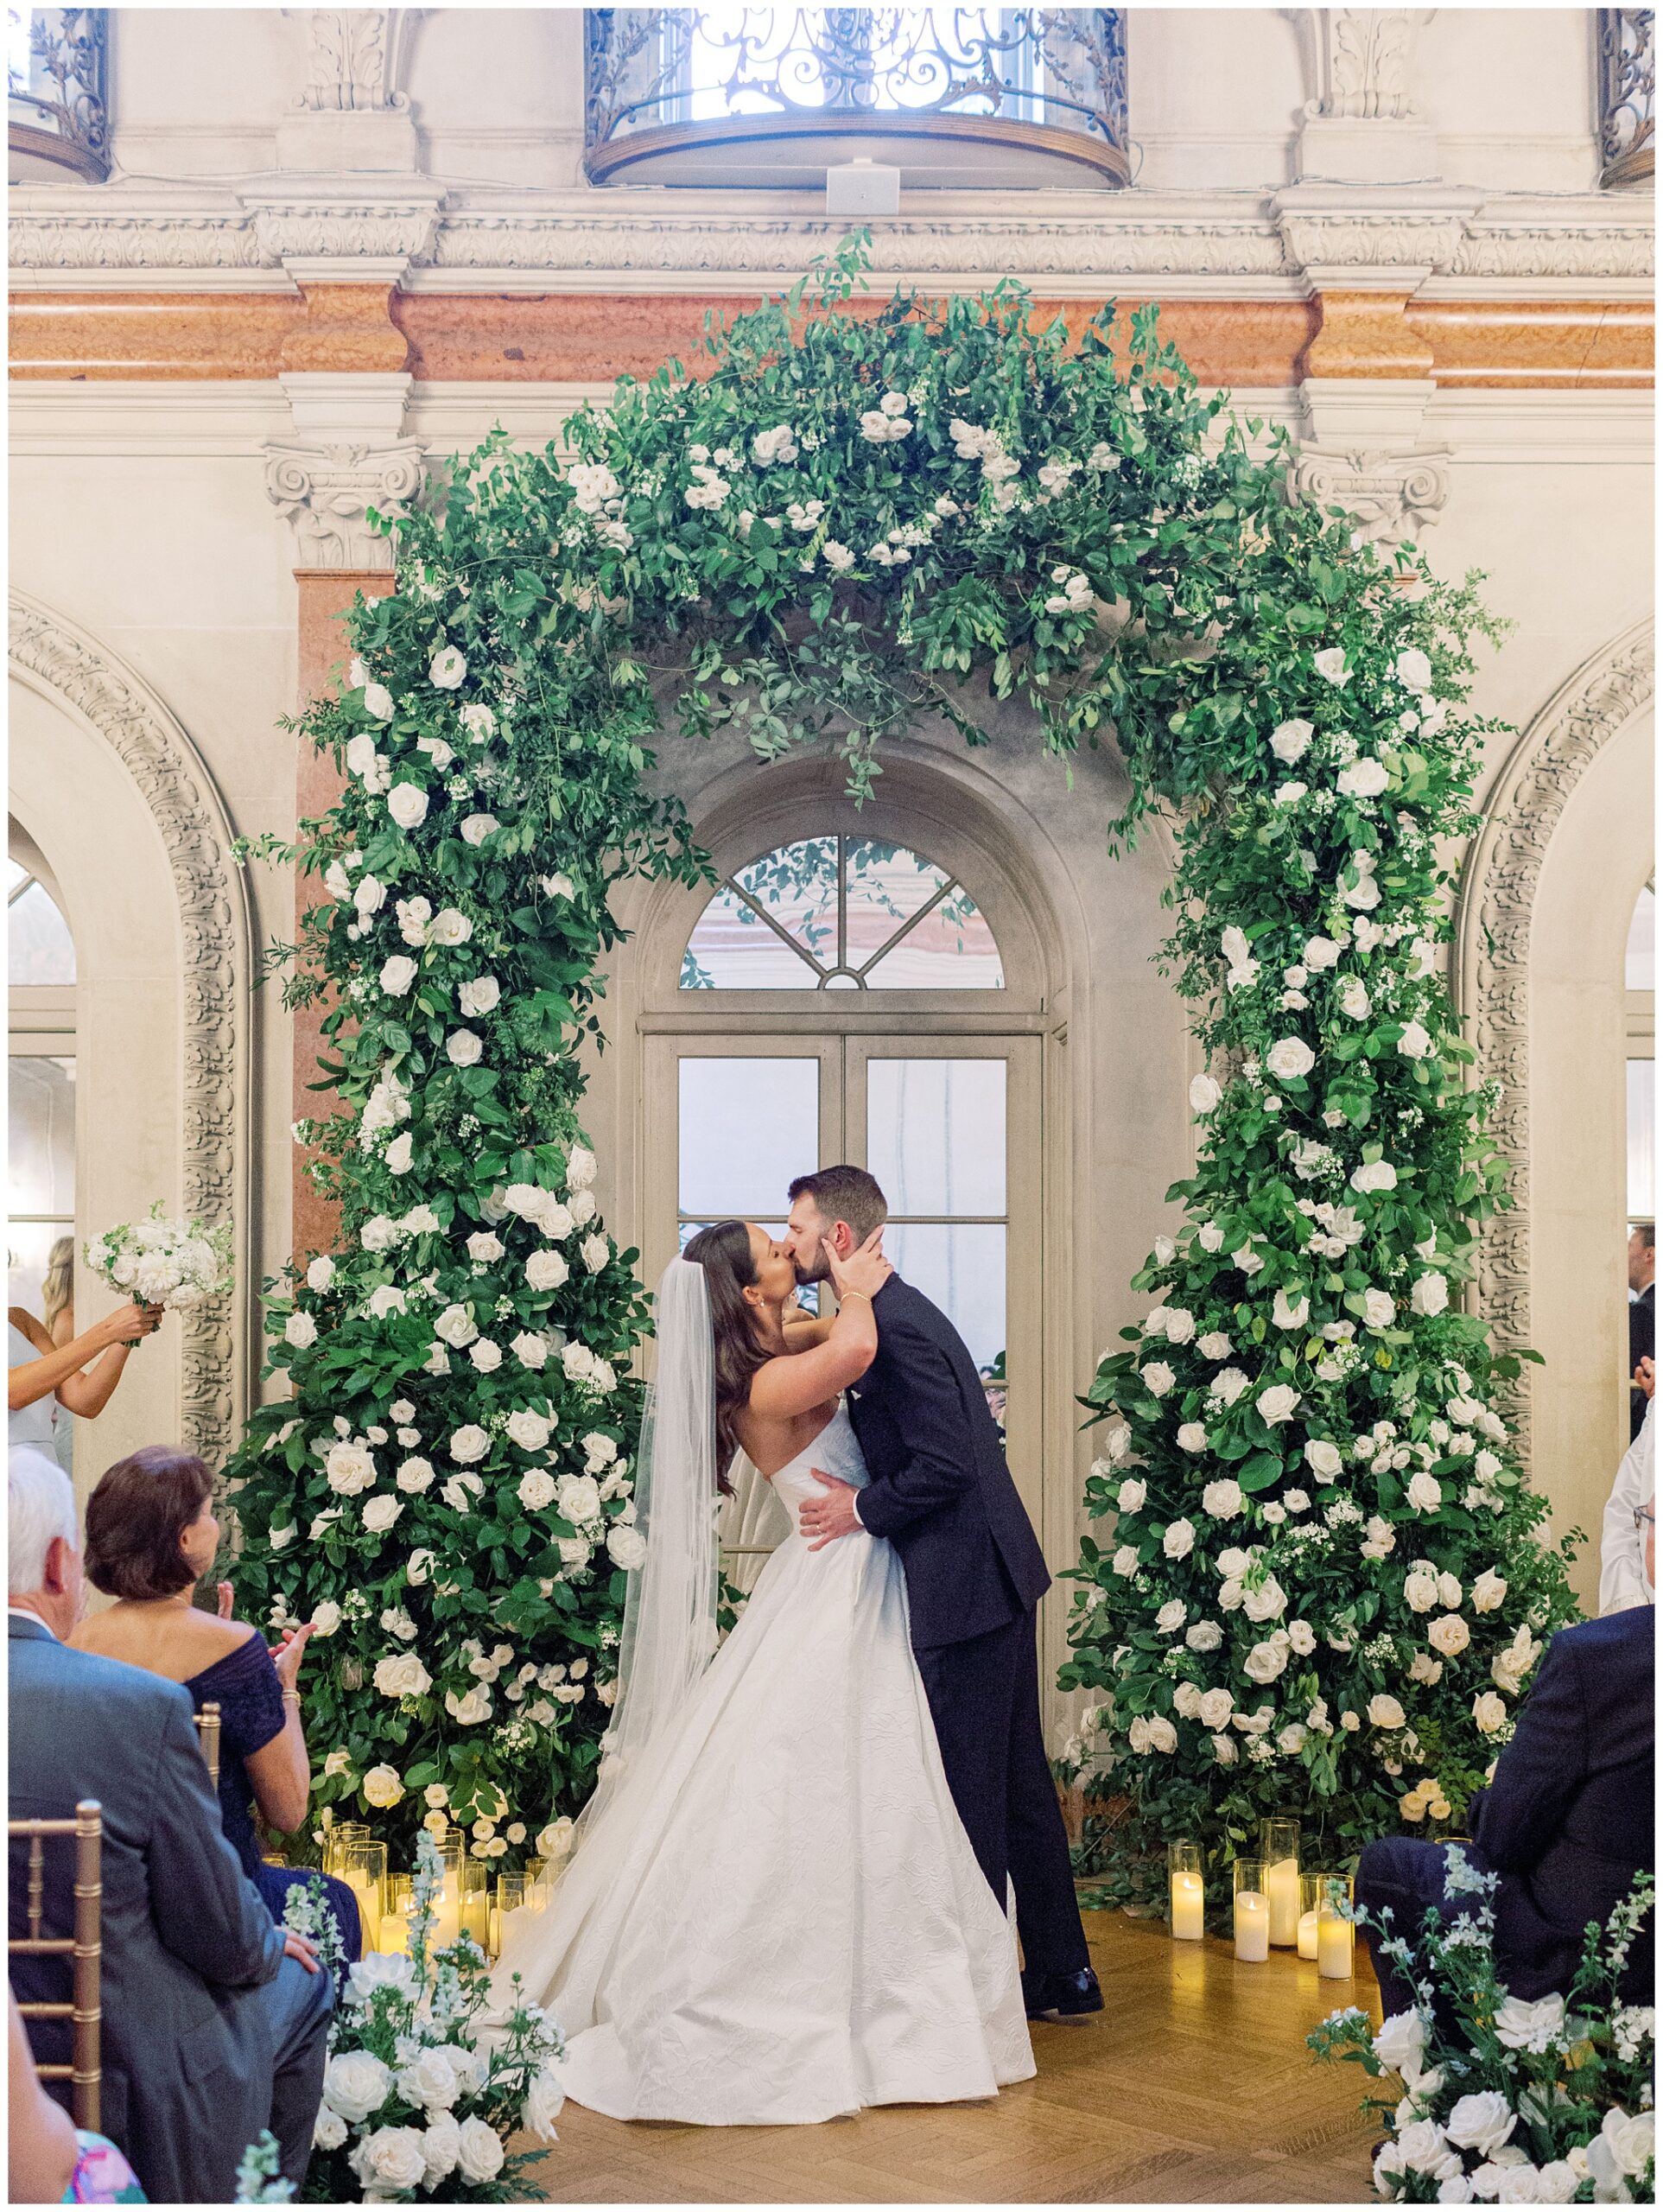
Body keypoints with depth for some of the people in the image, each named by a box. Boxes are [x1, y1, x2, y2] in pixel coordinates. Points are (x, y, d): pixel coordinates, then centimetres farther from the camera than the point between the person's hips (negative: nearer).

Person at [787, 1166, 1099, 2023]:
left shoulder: (893, 1327, -19)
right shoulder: (892, 1311, 13)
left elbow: (946, 1465, -22)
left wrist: (862, 1509, -12)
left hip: (965, 1591, -10)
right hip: (994, 1579, 10)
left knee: (969, 1794, 1)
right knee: (1017, 1782, 17)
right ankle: (1062, 1975, 26)